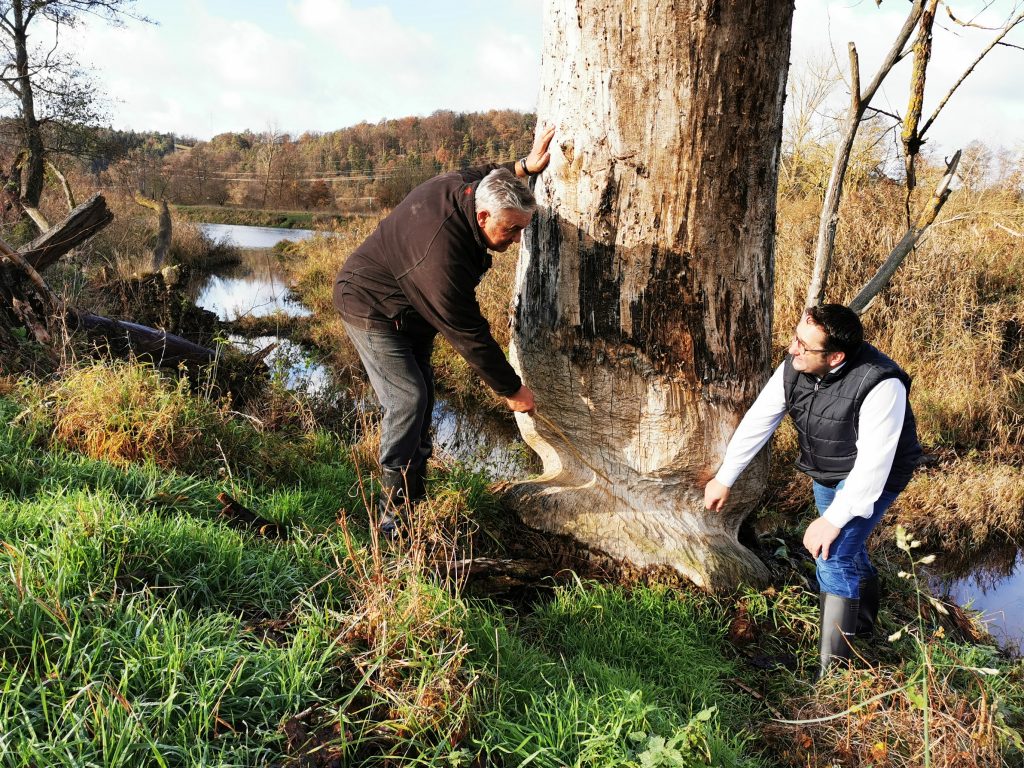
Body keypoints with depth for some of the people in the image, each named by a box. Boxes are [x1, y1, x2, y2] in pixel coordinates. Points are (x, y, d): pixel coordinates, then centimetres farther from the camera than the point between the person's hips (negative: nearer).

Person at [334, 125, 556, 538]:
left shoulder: (464, 183, -16)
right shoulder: (441, 257, -41)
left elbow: (486, 173, 13)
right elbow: (468, 334, -32)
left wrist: (525, 166, -4)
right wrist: (511, 389, -21)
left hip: (408, 308, 10)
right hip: (372, 310, -10)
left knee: (422, 396, 11)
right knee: (408, 400, -16)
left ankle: (415, 496, 23)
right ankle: (393, 515, -7)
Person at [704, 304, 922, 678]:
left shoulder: (880, 386, -37)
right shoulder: (795, 367, -19)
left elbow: (872, 464, -35)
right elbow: (758, 420, -9)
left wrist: (833, 519, -35)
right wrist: (724, 479, -5)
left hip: (871, 475, -7)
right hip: (826, 472, 7)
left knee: (833, 559, -20)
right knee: (848, 549, 25)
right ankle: (863, 621, 54)